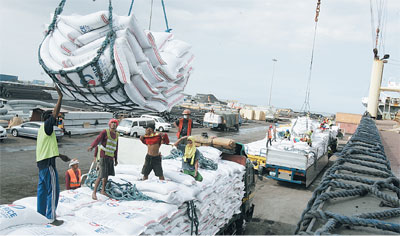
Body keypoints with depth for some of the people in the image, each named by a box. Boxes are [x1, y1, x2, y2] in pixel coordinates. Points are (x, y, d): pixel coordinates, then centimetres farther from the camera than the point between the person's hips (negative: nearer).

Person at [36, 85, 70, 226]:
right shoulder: (46, 126, -10)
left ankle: (41, 214, 25)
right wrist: (60, 96, -20)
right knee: (53, 190, -5)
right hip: (48, 163, -10)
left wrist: (61, 156, 26)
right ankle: (51, 218, -2)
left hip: (42, 162, 10)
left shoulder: (43, 129, 18)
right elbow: (55, 113, -22)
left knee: (43, 189, 15)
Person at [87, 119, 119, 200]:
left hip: (110, 157, 7)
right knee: (101, 175, -12)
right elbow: (98, 139, -25)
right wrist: (92, 146, -45)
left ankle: (103, 191, 31)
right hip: (103, 156, -7)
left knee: (107, 175, 15)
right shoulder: (105, 132, -9)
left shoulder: (116, 135, 11)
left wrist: (116, 159, 18)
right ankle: (94, 193, -3)